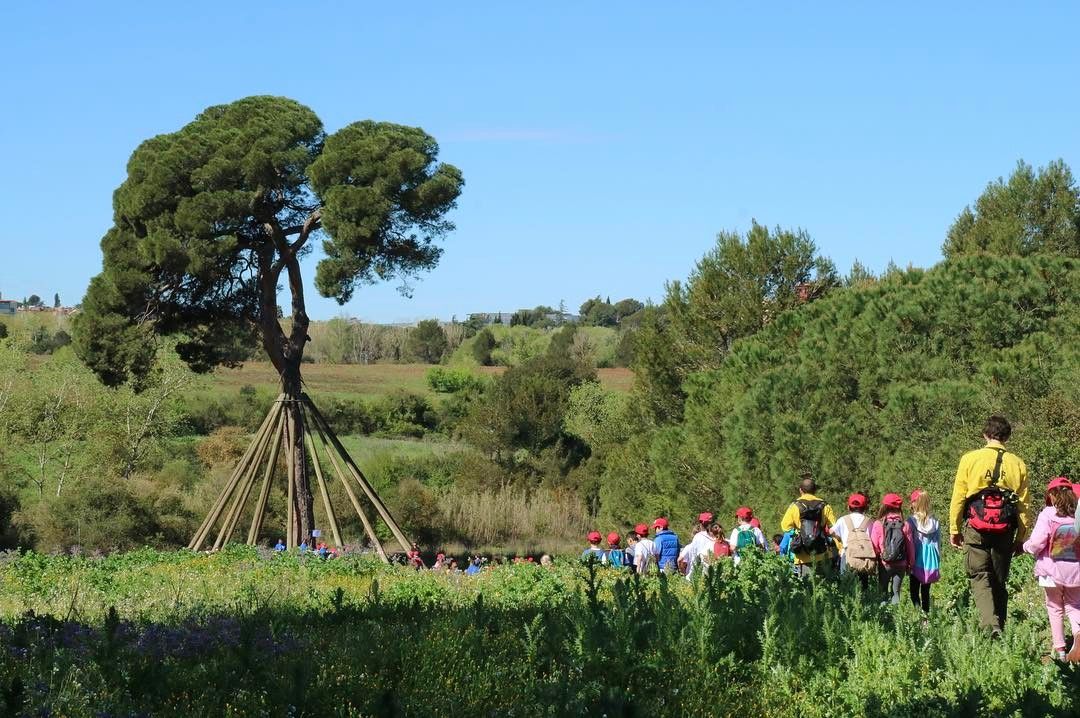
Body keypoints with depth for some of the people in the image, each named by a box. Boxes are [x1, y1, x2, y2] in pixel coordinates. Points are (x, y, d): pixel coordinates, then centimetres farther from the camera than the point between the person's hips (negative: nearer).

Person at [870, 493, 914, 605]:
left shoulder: (878, 524, -9)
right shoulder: (905, 525, -3)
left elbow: (874, 546, -6)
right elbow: (910, 546, 2)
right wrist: (910, 563, 14)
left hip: (884, 564, -1)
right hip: (901, 565, 1)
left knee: (883, 592, 9)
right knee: (896, 592, 9)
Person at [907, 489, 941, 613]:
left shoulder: (911, 521, -10)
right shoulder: (934, 522, 2)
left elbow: (909, 543, -9)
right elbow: (938, 544, 6)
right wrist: (937, 564, 13)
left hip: (917, 562, -4)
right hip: (931, 562, 4)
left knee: (914, 592, 0)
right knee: (926, 592, 14)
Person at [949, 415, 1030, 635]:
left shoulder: (970, 459, 0)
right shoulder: (1017, 464, 5)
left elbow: (958, 497, 0)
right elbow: (1023, 504, 5)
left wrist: (954, 529, 8)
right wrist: (1021, 538, 12)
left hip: (976, 527, -2)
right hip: (1005, 530, 2)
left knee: (980, 577, -1)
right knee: (1000, 581, 14)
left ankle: (990, 625, -21)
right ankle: (1000, 625, 15)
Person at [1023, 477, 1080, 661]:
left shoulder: (1047, 515, -12)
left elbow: (1036, 543, -15)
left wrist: (1026, 546, 6)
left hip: (1052, 570, -2)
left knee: (1055, 608, 13)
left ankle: (1059, 648, 10)